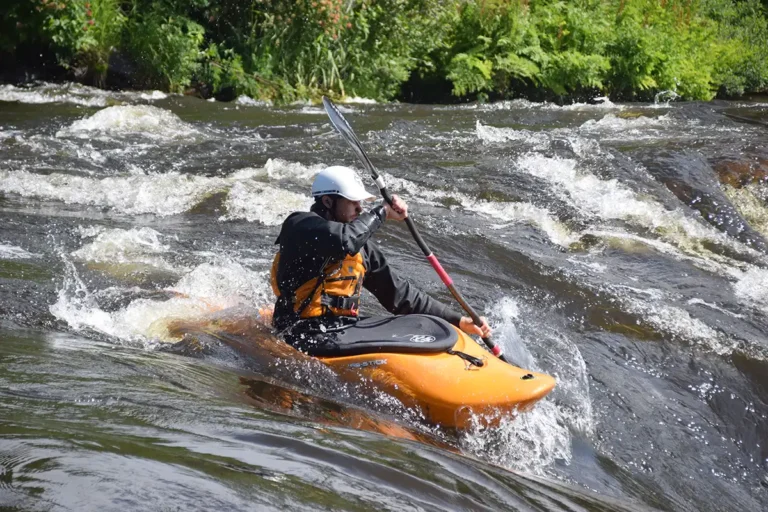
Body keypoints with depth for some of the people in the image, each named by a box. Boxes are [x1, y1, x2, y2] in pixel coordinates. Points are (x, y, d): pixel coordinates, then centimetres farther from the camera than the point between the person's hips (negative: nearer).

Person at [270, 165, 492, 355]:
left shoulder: (362, 247, 16)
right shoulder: (300, 226, -7)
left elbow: (401, 295, 19)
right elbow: (344, 241, -29)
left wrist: (458, 321, 13)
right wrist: (382, 212, -13)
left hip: (348, 331, 8)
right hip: (307, 336, -8)